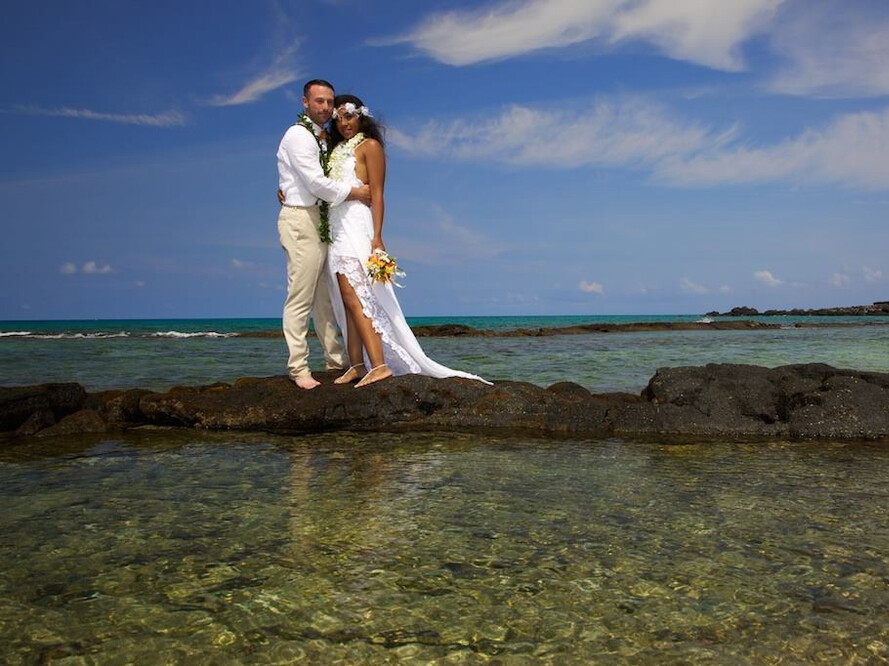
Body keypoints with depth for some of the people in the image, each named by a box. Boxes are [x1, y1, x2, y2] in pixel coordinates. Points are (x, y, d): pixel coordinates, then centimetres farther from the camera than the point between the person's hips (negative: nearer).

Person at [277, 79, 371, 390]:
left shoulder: (322, 139, 21)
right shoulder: (298, 135, -8)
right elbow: (317, 183, -17)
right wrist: (355, 192, -6)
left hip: (320, 222, 9)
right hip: (301, 220, -9)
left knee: (324, 297, 11)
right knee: (300, 298, -9)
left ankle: (336, 361, 17)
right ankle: (299, 369, -6)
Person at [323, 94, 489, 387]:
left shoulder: (369, 146, 1)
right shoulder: (337, 151, 23)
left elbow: (376, 194, -8)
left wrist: (377, 237, -17)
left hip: (356, 225, -7)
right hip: (336, 228, 7)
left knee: (353, 295, -17)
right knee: (347, 299, 2)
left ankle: (380, 365, -21)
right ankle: (357, 365, 3)